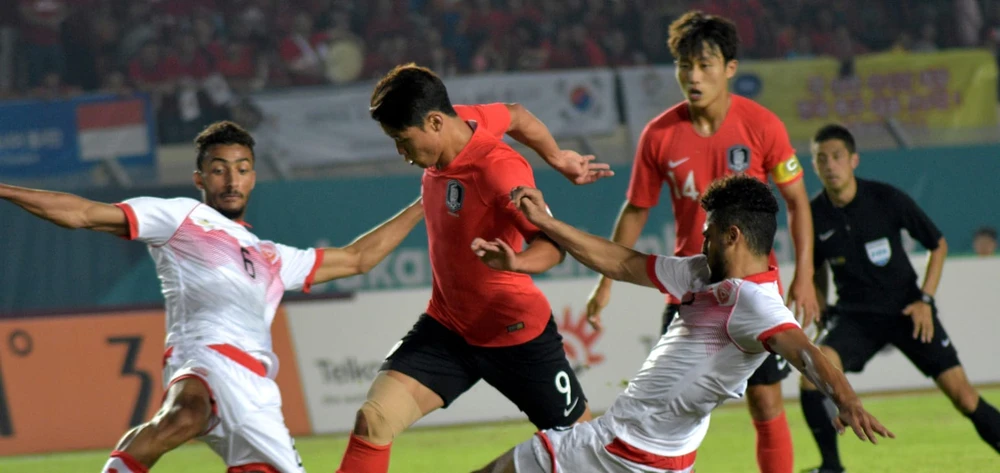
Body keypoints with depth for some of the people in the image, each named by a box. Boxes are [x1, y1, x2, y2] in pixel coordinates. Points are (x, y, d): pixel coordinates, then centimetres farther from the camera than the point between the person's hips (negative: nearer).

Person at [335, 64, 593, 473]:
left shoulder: (498, 168, -26)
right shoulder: (461, 122, -5)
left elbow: (553, 244, -33)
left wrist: (515, 263, -54)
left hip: (515, 333, -6)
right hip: (447, 325, 6)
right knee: (373, 419, -12)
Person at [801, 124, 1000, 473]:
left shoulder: (887, 200, -12)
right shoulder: (813, 217, -6)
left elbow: (938, 244, 0)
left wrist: (925, 300, -8)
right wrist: (821, 317, 6)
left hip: (907, 311, -1)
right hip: (854, 314, 1)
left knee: (962, 395, -9)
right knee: (814, 372, -24)